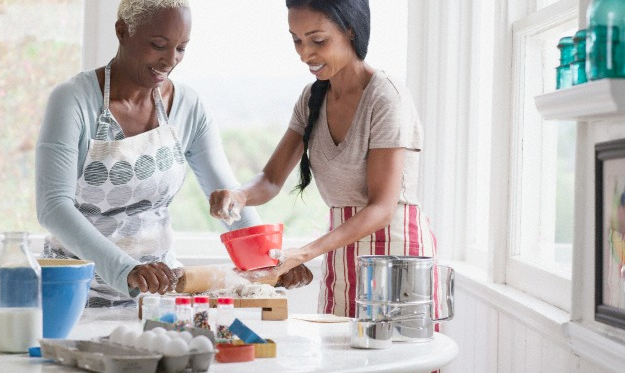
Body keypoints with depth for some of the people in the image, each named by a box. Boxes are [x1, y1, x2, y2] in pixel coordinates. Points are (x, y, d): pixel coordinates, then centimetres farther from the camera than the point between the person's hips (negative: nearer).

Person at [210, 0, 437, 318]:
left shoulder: (387, 98, -16)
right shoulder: (312, 98, 6)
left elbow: (382, 208, -19)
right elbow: (270, 180, 5)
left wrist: (303, 254, -29)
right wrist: (241, 195, -19)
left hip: (396, 248, -6)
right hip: (341, 264, 6)